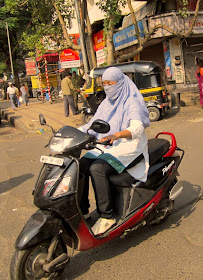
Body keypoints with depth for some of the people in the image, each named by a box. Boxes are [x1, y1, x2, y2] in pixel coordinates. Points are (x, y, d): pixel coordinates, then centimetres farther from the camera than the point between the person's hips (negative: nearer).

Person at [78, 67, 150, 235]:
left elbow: (137, 128, -23)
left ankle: (107, 216, -20)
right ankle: (82, 210, -5)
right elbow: (94, 123, 14)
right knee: (80, 166, -17)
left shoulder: (132, 102, -7)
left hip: (128, 146, -7)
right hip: (106, 146, 7)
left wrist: (116, 135, -41)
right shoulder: (107, 103, 18)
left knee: (97, 169, -31)